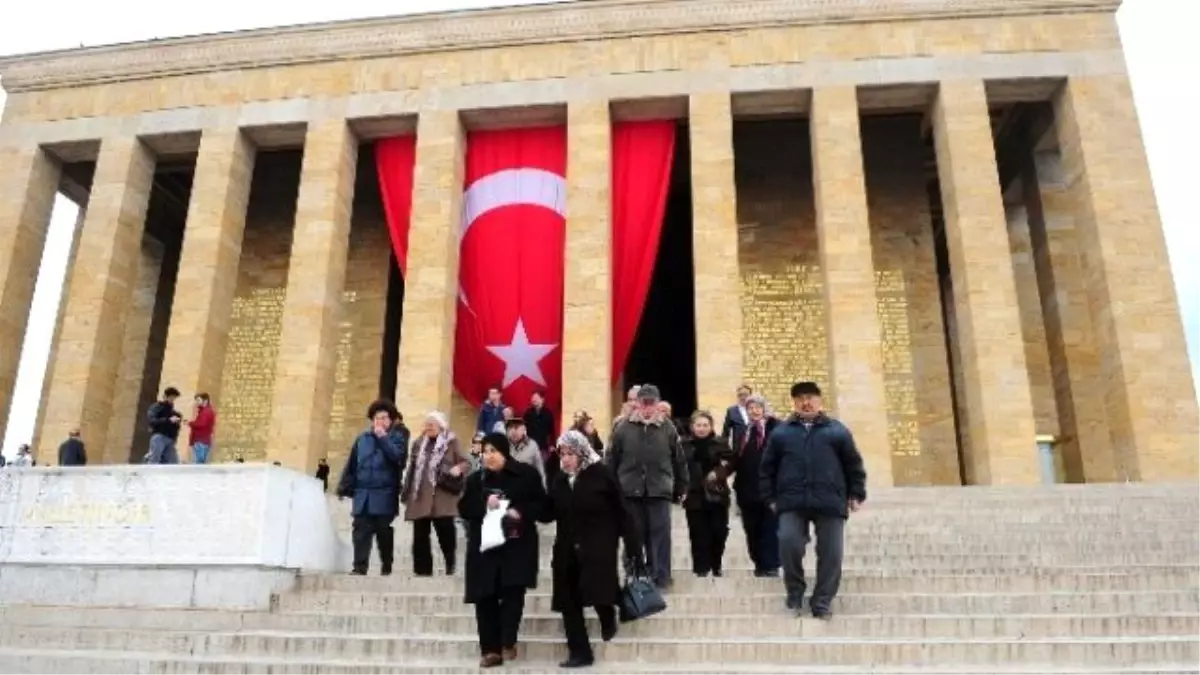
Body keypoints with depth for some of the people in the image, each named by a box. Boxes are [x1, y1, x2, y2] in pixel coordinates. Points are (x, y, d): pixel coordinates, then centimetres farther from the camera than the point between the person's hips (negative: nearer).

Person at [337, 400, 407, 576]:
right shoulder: (362, 438, 10)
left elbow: (399, 458, -17)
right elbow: (351, 465, 11)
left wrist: (383, 438, -17)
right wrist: (345, 488, 8)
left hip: (385, 496, -2)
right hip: (363, 494, 2)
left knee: (384, 532, 4)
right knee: (361, 531, -3)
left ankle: (386, 567, 15)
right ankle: (359, 567, -1)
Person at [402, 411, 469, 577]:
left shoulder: (451, 442, 0)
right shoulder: (419, 443, 15)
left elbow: (465, 462, -2)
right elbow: (412, 467, 18)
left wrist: (458, 469, -25)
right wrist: (406, 492, 15)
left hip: (442, 497, -5)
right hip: (420, 497, 5)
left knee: (445, 532, -4)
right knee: (420, 535, 7)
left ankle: (451, 565, 13)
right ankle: (422, 569, 16)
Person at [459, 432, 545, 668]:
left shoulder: (527, 474, 0)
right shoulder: (475, 479, 10)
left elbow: (541, 504, 0)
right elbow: (464, 509, 5)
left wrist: (521, 512, -17)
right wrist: (484, 505, -13)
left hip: (518, 546, -3)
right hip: (485, 547, 3)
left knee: (513, 592, -12)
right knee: (485, 598, 0)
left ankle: (508, 643, 4)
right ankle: (490, 649, 8)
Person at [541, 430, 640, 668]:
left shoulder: (601, 474, -9)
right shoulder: (559, 480, 7)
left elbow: (621, 513, -9)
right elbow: (548, 514, 9)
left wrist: (633, 547, -11)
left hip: (598, 548, -5)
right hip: (567, 551, 5)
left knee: (597, 592, -13)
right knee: (569, 603, 4)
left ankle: (608, 619, 23)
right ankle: (580, 652, 17)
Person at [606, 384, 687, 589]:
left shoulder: (668, 428, 0)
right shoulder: (623, 428, 0)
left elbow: (679, 461, 6)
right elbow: (612, 461, 4)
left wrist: (681, 488, 7)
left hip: (659, 490, -1)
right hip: (631, 491, 1)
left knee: (660, 534, 0)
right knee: (634, 535, 10)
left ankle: (660, 577, 8)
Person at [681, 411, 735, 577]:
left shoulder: (721, 443, 3)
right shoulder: (685, 445, 2)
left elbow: (731, 463, -2)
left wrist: (719, 473, -18)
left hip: (717, 495, 1)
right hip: (694, 496, -1)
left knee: (719, 532, 5)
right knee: (699, 534, 0)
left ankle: (716, 566, 23)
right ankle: (702, 567, 11)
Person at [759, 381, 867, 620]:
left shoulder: (837, 430, 10)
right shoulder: (781, 432, 12)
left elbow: (853, 464, 11)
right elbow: (767, 468, 13)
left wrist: (856, 494, 4)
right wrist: (770, 497, 7)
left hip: (830, 502, 0)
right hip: (792, 502, 0)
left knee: (830, 553, -1)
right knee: (788, 544, -15)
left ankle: (822, 602, 14)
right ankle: (795, 592, 7)